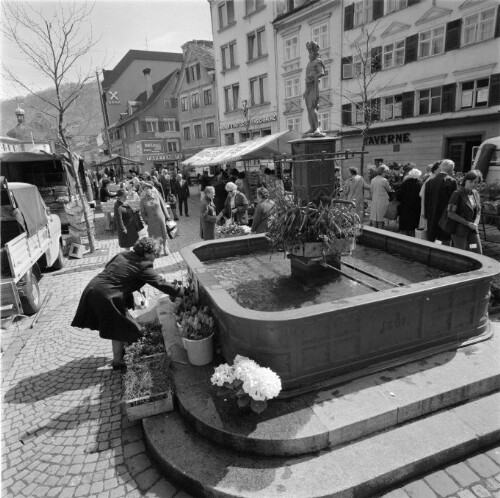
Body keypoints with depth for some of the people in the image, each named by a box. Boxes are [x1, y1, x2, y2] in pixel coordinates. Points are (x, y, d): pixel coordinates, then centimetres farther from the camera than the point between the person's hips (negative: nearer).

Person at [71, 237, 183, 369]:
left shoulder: (123, 254, 10)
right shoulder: (144, 267, -11)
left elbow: (107, 266, 20)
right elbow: (162, 284, -12)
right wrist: (182, 291, -6)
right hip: (106, 297, -9)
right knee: (120, 328, 10)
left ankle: (118, 352, 43)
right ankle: (117, 361, 23)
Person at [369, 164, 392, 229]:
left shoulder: (373, 180, 4)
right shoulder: (384, 180, -12)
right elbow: (389, 189, 2)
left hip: (374, 201, 5)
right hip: (382, 201, -5)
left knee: (374, 218, 8)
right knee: (381, 220, 1)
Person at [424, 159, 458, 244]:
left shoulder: (429, 182, 1)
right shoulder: (452, 181, -10)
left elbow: (426, 201, 5)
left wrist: (426, 215, 12)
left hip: (432, 218, 4)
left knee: (430, 241, 11)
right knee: (446, 242, 5)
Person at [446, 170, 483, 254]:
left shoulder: (476, 194, 8)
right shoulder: (457, 194, -11)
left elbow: (478, 212, 17)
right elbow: (450, 214, -15)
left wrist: (475, 223, -3)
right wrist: (468, 223, -16)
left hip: (473, 231, 6)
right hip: (459, 230, -6)